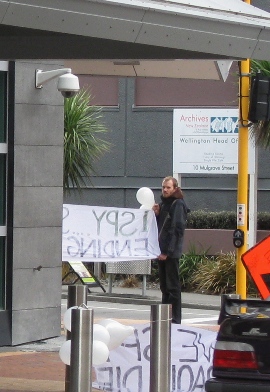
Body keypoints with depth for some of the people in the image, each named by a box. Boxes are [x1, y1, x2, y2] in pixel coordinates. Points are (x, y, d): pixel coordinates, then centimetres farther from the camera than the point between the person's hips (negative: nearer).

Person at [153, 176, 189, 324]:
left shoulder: (178, 205, -8)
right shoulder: (163, 204, 18)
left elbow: (177, 229, -15)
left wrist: (167, 251, -18)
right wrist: (157, 214, 3)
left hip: (171, 252, -8)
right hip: (162, 252, 8)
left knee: (172, 285, -6)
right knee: (164, 286, 11)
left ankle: (175, 318, -5)